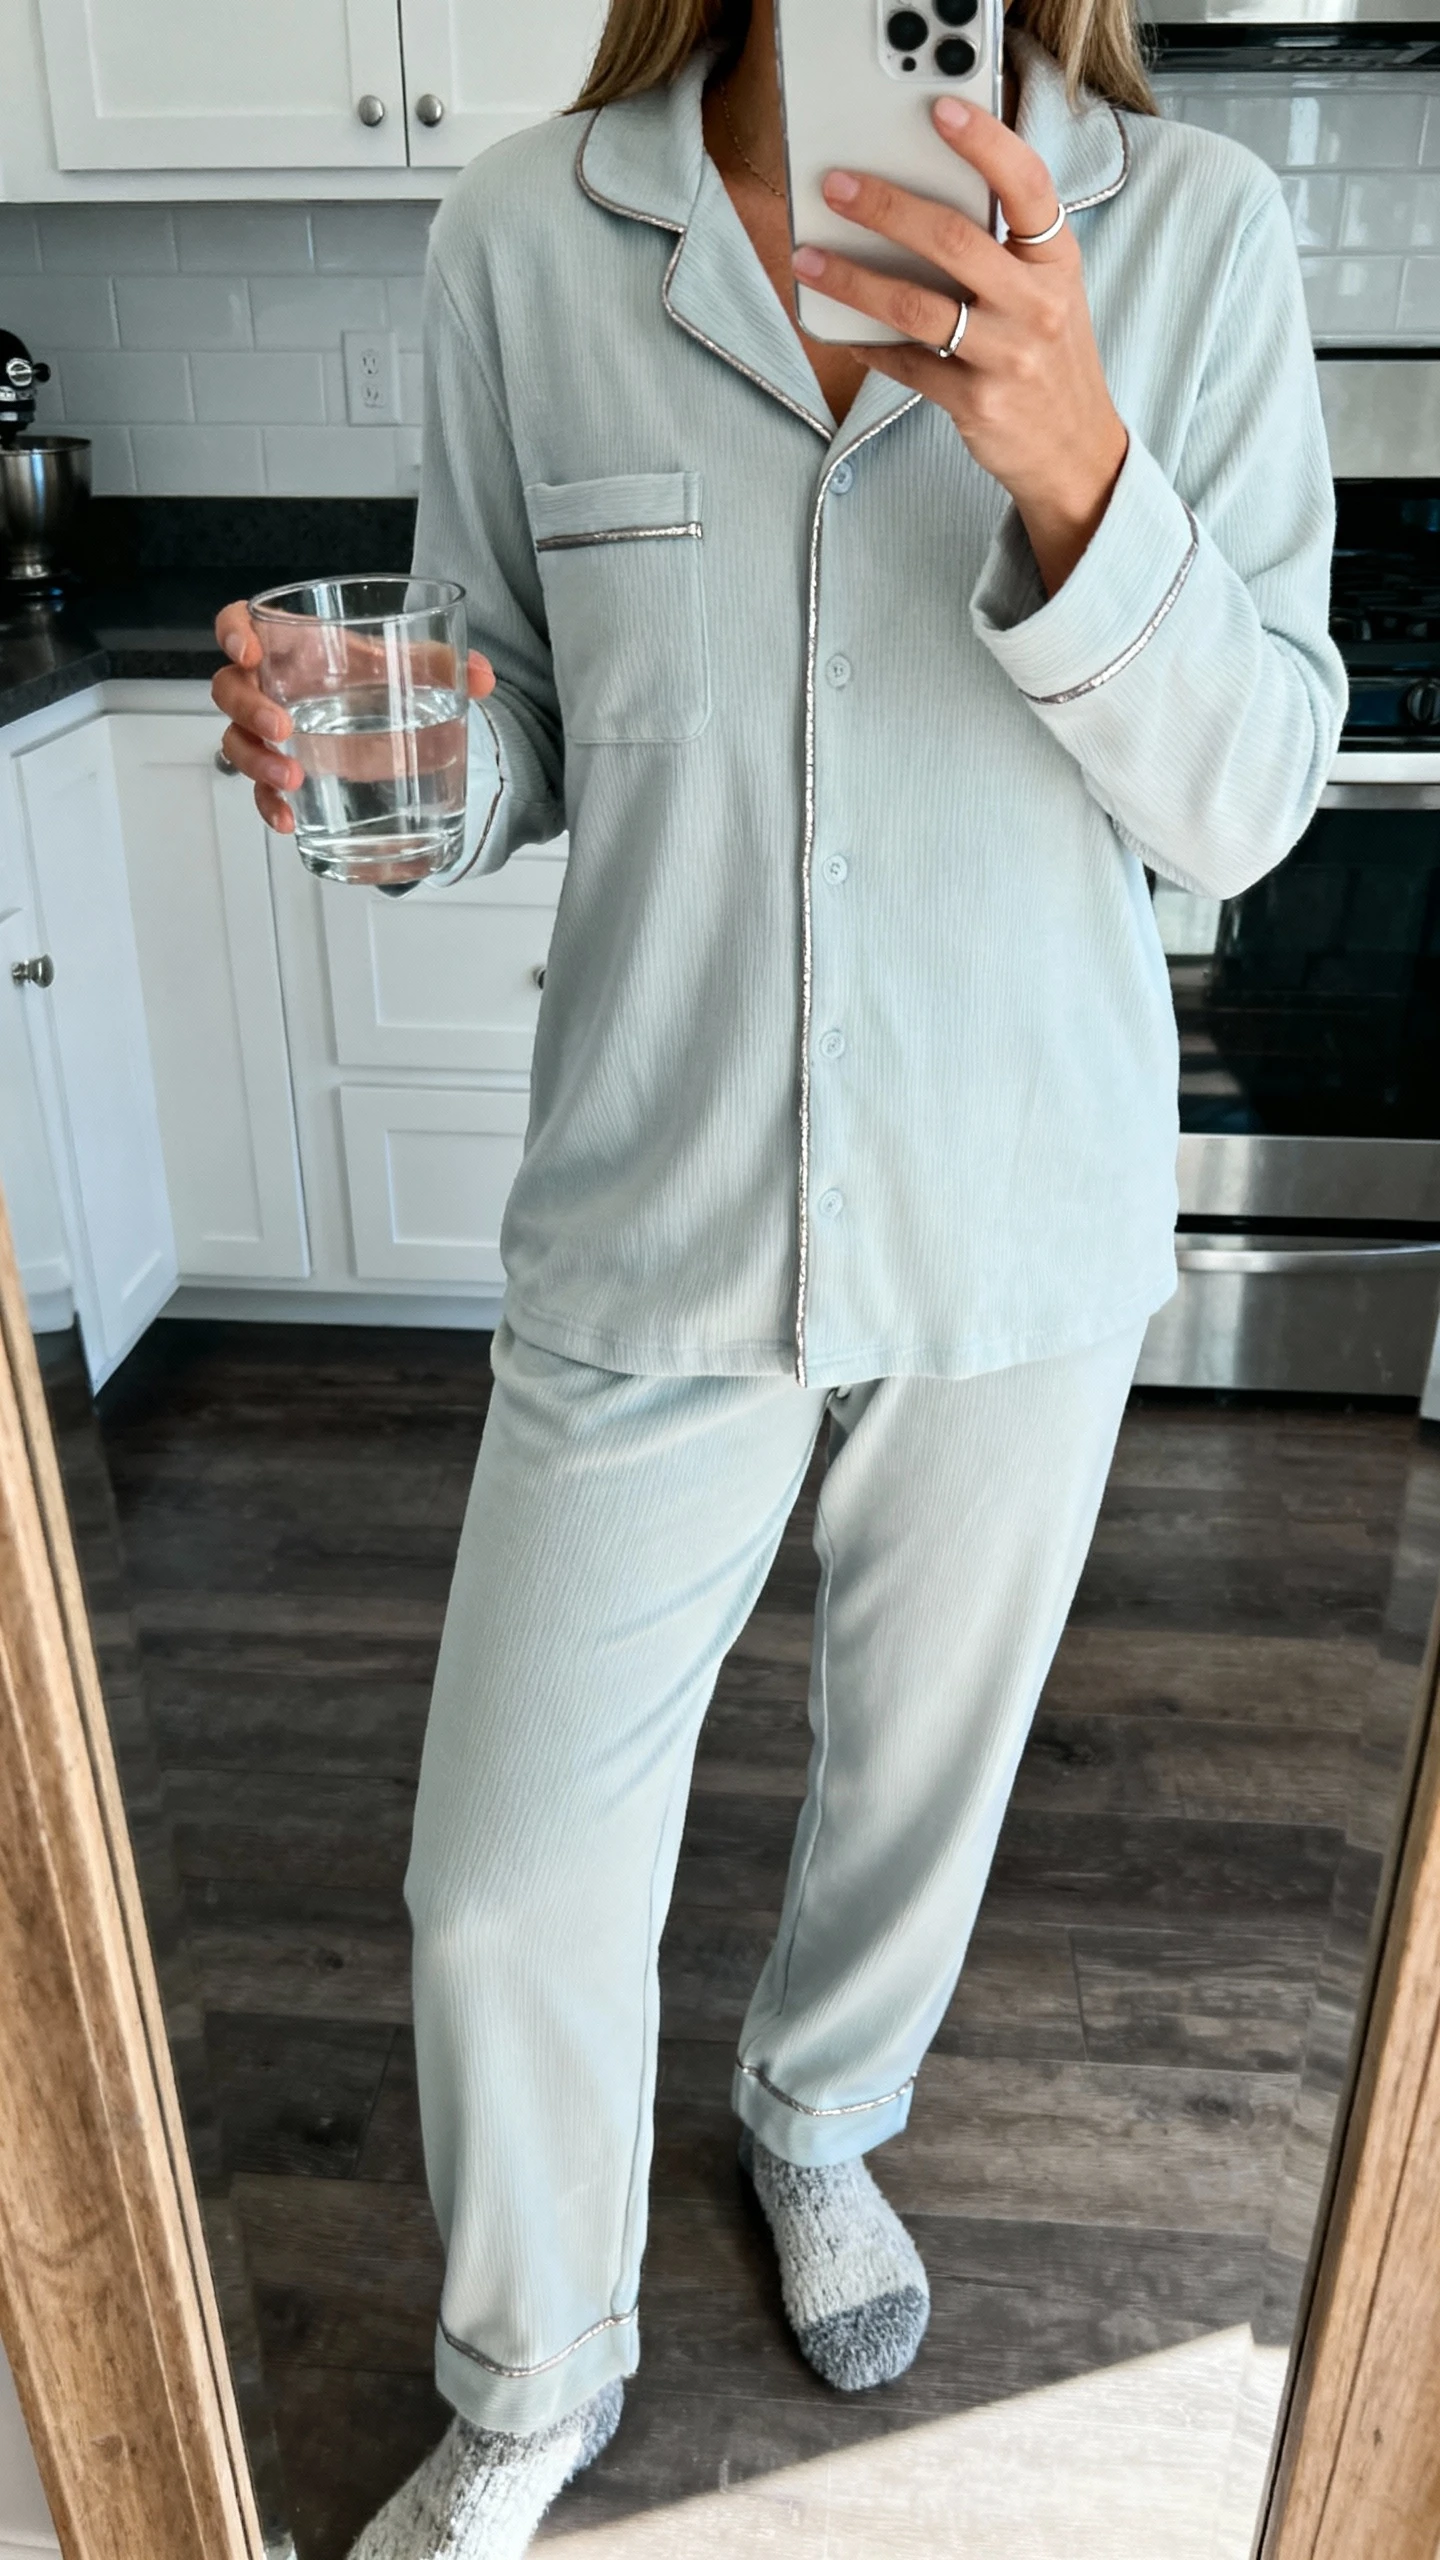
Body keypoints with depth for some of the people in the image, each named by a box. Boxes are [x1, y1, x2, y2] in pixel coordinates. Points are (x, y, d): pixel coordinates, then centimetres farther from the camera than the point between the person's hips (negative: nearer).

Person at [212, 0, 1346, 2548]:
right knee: (508, 1878, 5)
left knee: (925, 1760, 21)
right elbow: (527, 732, 4)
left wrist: (1076, 466, -25)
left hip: (1029, 1215, 1)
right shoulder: (527, 234, -4)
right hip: (659, 1215, 0)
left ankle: (818, 2117, 56)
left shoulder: (1193, 233, -5)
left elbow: (1241, 803, -8)